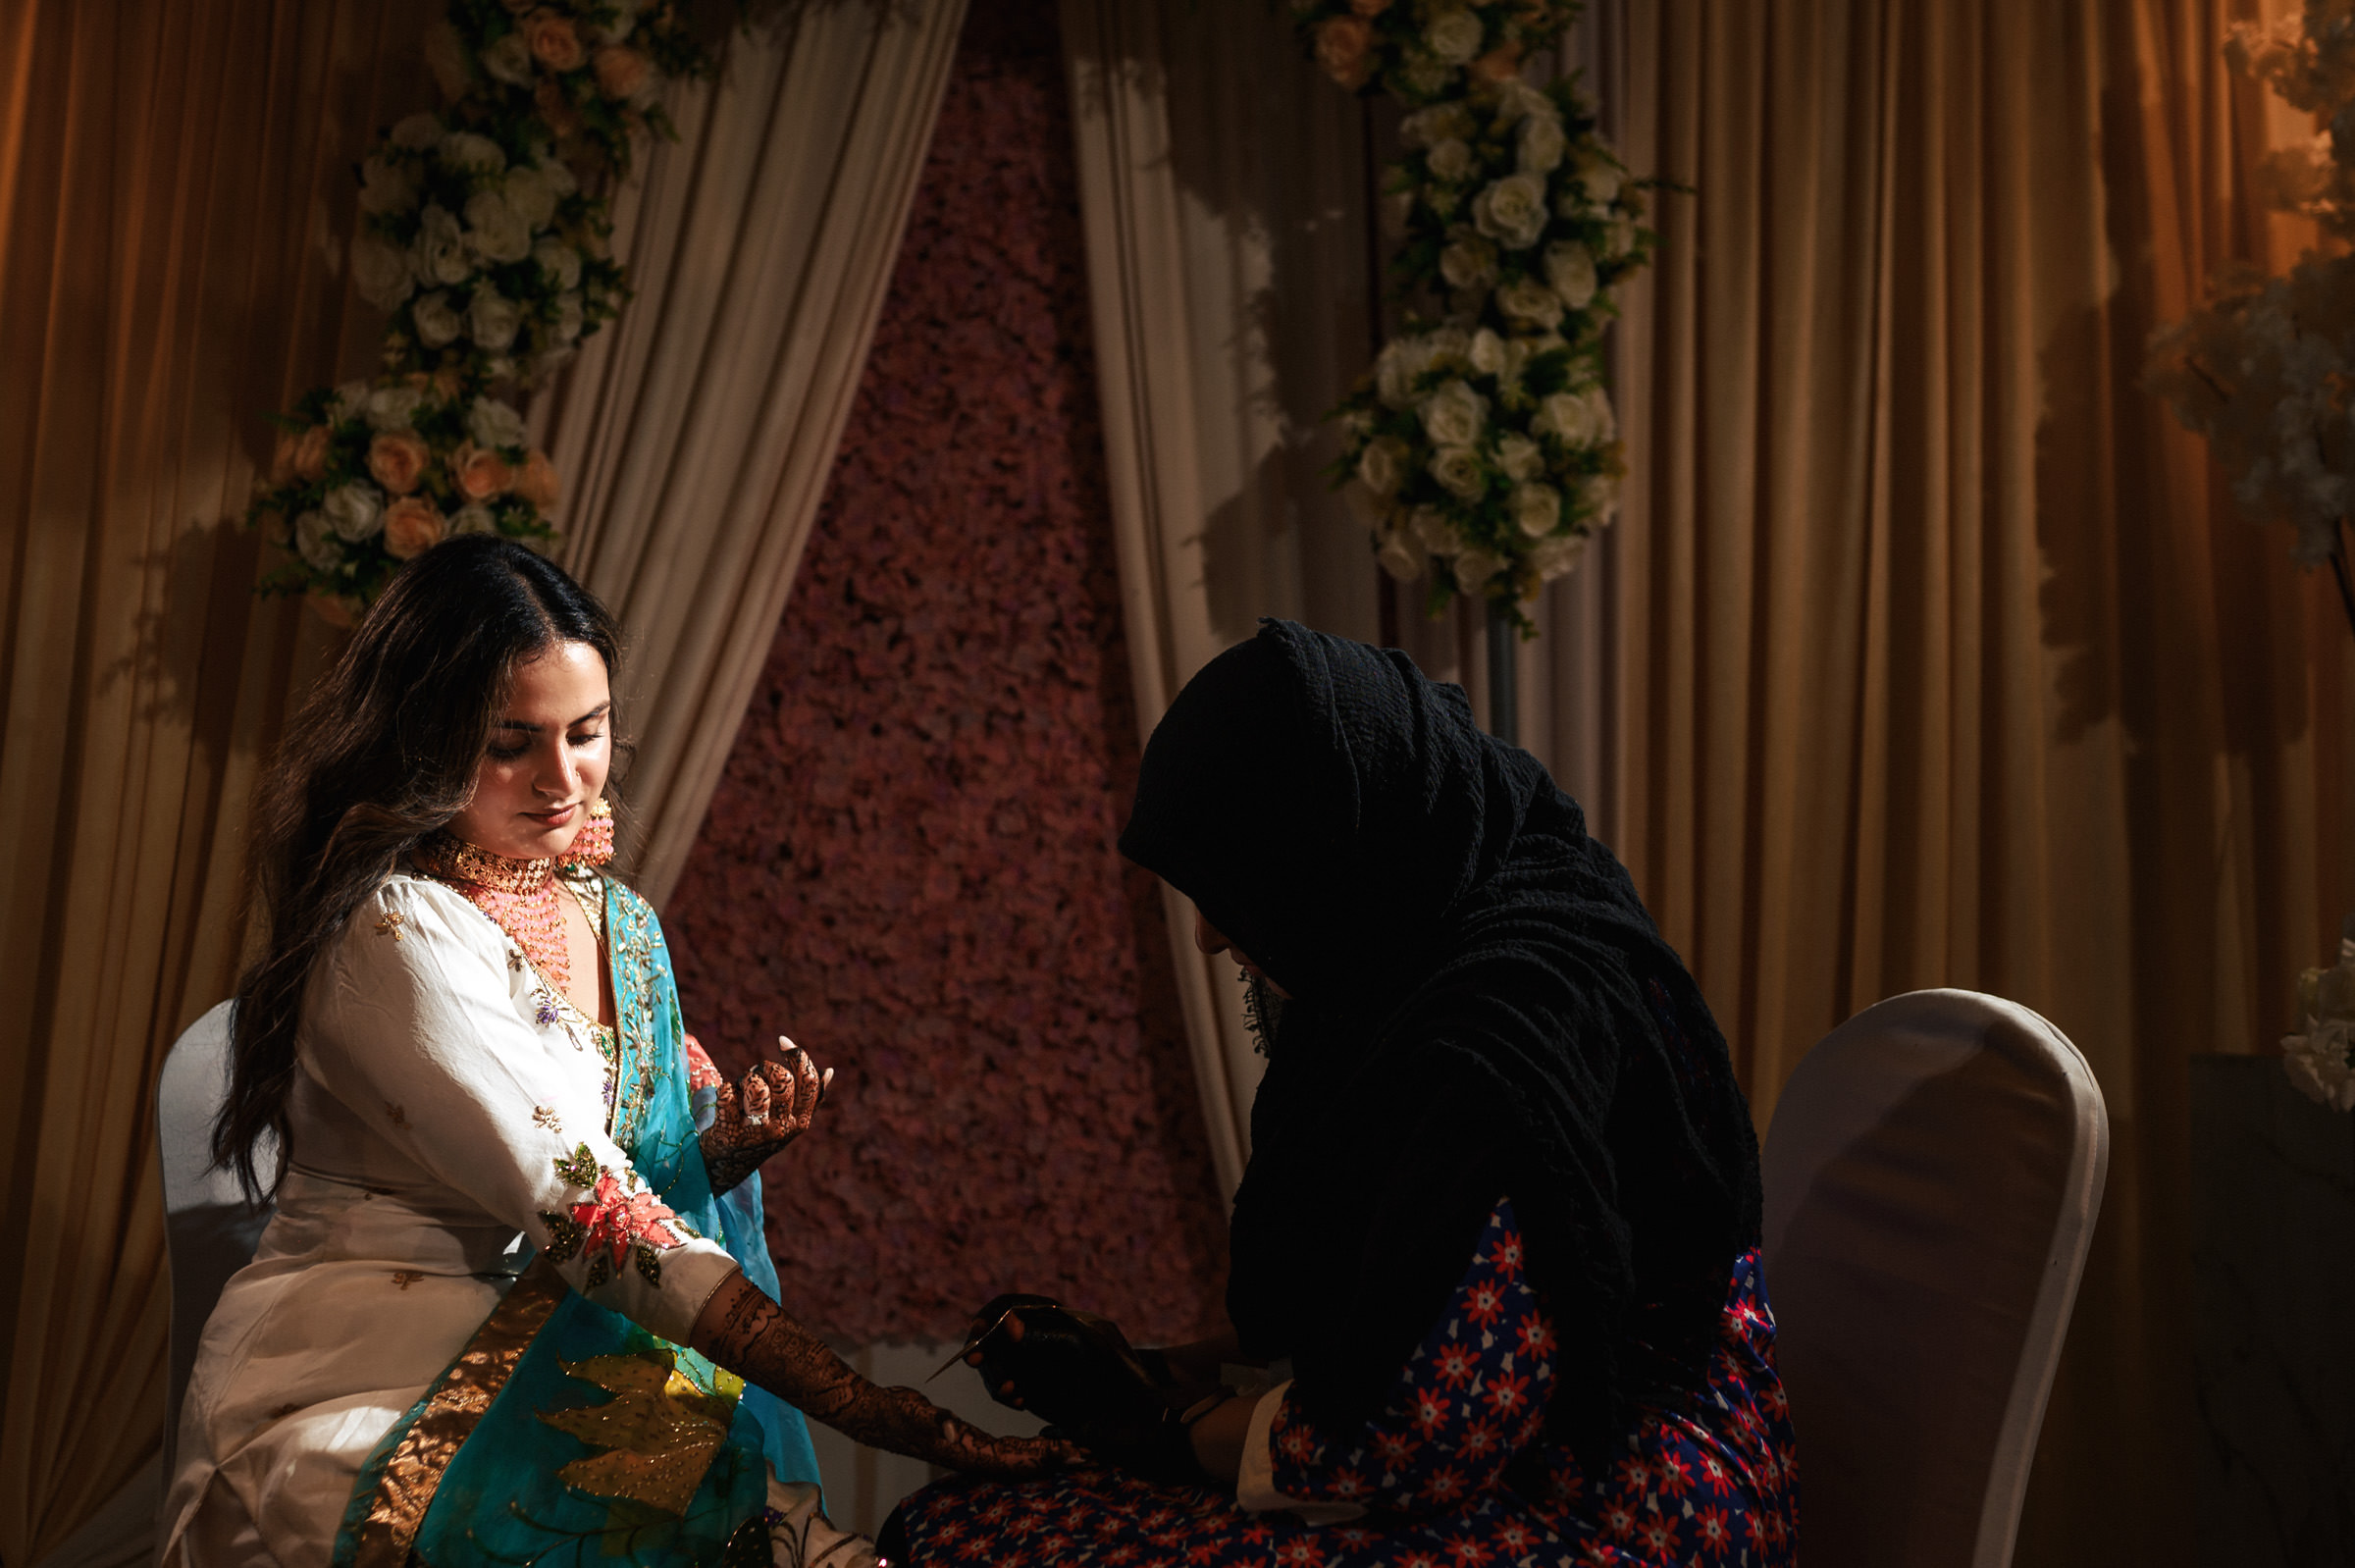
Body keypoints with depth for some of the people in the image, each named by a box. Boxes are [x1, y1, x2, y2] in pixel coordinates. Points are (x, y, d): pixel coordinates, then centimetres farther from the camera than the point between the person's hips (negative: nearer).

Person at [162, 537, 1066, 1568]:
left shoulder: (612, 918, 6)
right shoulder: (397, 931, -18)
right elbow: (580, 1208, -24)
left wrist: (728, 1143, -12)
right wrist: (855, 1400, -29)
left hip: (519, 1350, 6)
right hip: (345, 1396, -6)